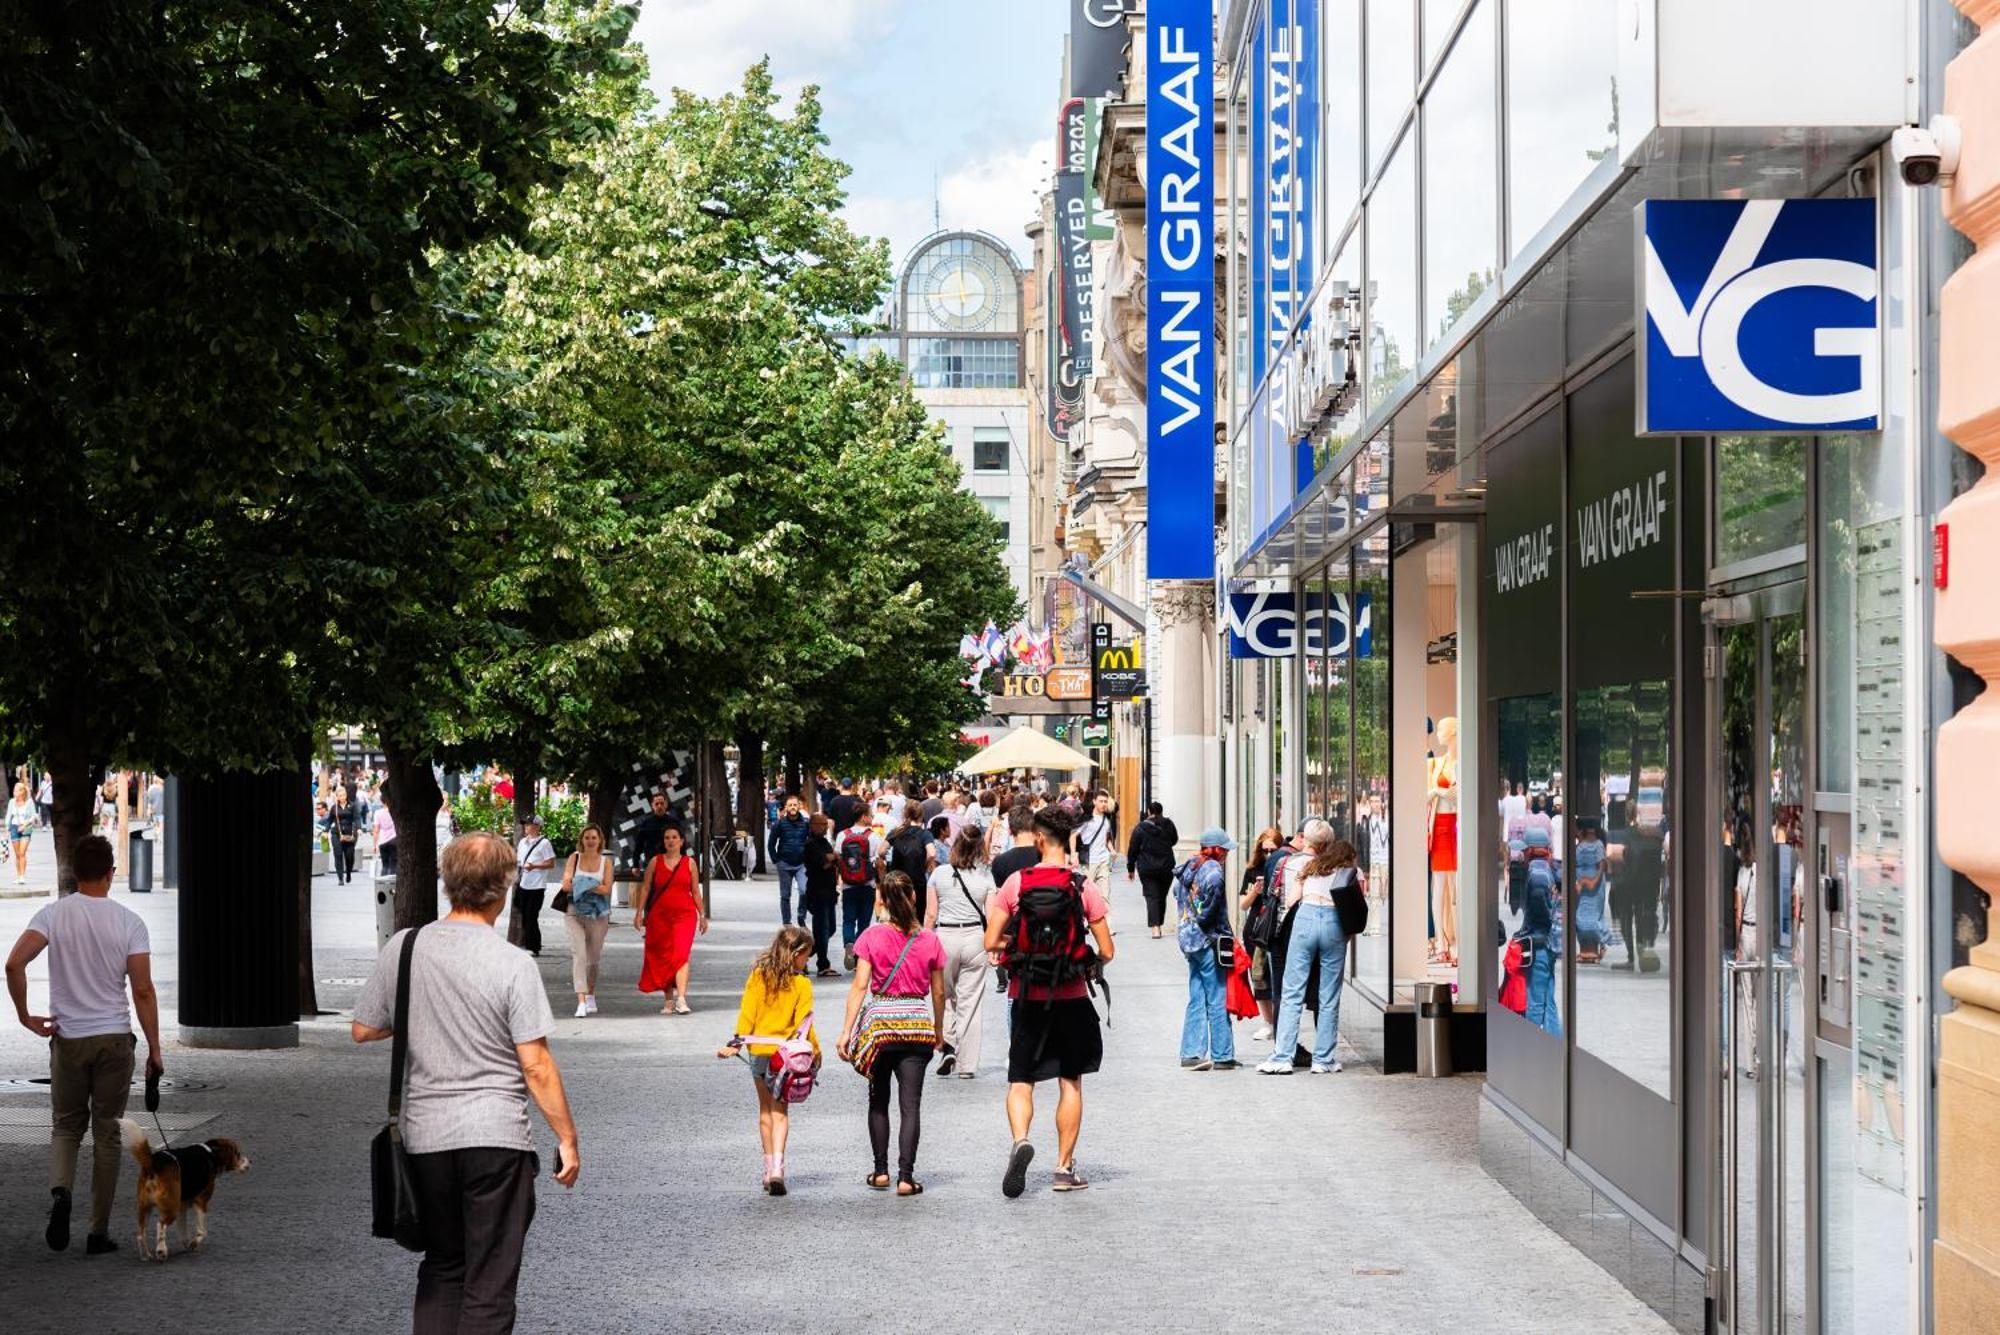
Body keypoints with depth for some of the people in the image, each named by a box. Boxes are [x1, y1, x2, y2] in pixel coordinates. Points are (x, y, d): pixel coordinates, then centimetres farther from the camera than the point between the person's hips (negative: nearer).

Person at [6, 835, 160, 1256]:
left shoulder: (53, 914, -4)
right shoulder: (129, 922, -5)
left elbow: (14, 964, -17)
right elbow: (143, 991, -8)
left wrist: (25, 1015, -4)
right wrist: (155, 1050, -1)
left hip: (68, 1038, 1)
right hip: (115, 1038, 0)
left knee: (66, 1126, 16)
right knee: (107, 1134, 8)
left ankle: (60, 1190, -13)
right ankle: (99, 1232, 10)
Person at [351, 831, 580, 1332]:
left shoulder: (402, 948, 0)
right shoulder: (512, 963, -11)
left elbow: (364, 1030, 10)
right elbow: (535, 1066, -11)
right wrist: (567, 1139, -2)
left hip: (426, 1136, 4)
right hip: (496, 1139, -4)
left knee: (441, 1270, 20)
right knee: (490, 1286, 3)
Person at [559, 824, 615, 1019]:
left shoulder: (606, 862, 5)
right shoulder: (574, 858, 4)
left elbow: (606, 889, -8)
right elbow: (566, 885, -5)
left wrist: (582, 886, -16)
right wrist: (594, 887, -13)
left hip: (597, 915, 1)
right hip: (575, 913, -1)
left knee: (593, 957, 10)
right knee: (578, 953, -15)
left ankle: (591, 995, 34)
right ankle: (581, 1001, -22)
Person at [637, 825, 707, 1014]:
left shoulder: (689, 863, 6)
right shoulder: (655, 862, 6)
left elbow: (695, 891, 11)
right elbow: (646, 888, 7)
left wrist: (702, 916, 11)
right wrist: (639, 913, 1)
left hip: (684, 915, -2)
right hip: (659, 915, 2)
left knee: (681, 955, -16)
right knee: (662, 957, 5)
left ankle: (681, 999, -24)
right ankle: (669, 1000, 15)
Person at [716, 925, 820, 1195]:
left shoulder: (758, 976, 0)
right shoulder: (802, 985, -9)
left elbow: (747, 1013, -1)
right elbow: (804, 1023, -9)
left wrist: (737, 1042, 2)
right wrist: (815, 1051, 1)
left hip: (759, 1051, 3)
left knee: (765, 1109, 17)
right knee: (780, 1111, 2)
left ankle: (769, 1168, 19)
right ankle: (777, 1166, -15)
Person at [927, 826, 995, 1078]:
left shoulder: (939, 873, -1)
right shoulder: (985, 876, -2)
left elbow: (931, 914, 1)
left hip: (944, 936, 0)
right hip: (974, 938, 0)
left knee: (944, 996, 18)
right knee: (970, 1001, 6)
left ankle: (947, 1046, -2)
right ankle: (966, 1064, 8)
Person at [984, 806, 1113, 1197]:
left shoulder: (1016, 883, -7)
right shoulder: (1083, 887, -7)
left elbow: (991, 943, -8)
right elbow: (1106, 951, -6)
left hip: (1027, 997, 0)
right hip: (1071, 997, 0)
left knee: (1021, 1080, 8)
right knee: (1071, 1082, 12)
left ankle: (1020, 1140, -19)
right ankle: (1065, 1167, 14)